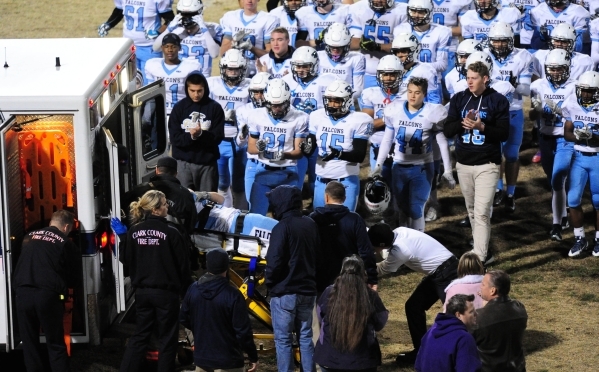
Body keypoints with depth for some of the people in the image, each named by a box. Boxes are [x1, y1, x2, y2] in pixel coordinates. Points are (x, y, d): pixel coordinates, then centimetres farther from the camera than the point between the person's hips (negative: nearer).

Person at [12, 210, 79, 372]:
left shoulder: (29, 237, 13)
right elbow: (74, 275, 9)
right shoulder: (66, 243, 2)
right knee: (55, 344, 5)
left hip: (23, 293, 3)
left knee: (29, 343, 13)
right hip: (48, 295, -3)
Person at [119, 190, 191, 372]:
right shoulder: (170, 232, -14)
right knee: (167, 338, 7)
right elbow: (183, 264, -8)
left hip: (142, 291, 5)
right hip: (166, 291, -5)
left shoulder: (134, 232, -1)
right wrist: (186, 287, 5)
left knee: (140, 335, 14)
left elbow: (126, 259, 6)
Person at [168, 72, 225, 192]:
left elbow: (218, 137, -5)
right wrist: (191, 136, -23)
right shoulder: (179, 108, 2)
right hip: (184, 163, 0)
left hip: (207, 163, 0)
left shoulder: (215, 108, 0)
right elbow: (175, 138, -4)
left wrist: (201, 134, -24)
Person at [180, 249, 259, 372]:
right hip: (227, 359, -5)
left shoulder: (193, 290, -2)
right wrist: (253, 357, -3)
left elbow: (184, 319, 12)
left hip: (201, 356, 5)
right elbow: (243, 331, -15)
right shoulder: (233, 295, -18)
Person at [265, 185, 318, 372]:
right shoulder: (310, 225, 5)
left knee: (283, 340, 1)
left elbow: (274, 263, -19)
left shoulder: (282, 228, -16)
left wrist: (269, 282, -2)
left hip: (285, 293, -6)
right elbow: (318, 255, 12)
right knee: (306, 337, 14)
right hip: (308, 291, 6)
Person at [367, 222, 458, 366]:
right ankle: (421, 351, 17)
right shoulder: (399, 232, -4)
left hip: (445, 271, -10)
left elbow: (382, 270, -8)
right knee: (414, 306, 11)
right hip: (438, 271, 10)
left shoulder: (400, 251, -26)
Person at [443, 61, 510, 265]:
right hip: (463, 164, 5)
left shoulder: (498, 101, -5)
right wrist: (463, 123, -18)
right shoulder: (458, 99, 6)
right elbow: (448, 130, 2)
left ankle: (479, 258, -13)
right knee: (472, 211, 11)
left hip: (487, 165, -5)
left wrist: (482, 127, -23)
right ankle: (483, 251, 22)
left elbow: (504, 134, -8)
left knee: (481, 213, -11)